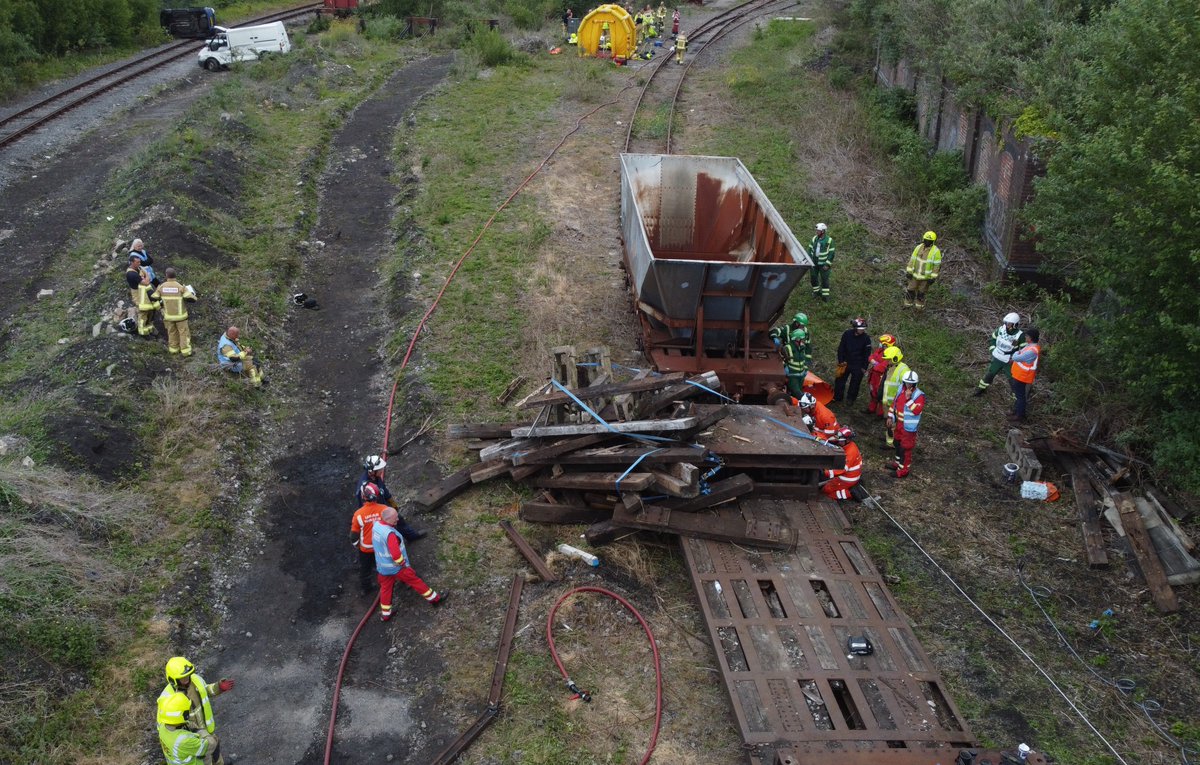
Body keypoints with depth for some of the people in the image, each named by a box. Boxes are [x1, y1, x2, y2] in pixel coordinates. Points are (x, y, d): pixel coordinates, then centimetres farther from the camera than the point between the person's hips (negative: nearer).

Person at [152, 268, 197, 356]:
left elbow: (154, 298, 2)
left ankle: (173, 349, 30)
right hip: (180, 315, -3)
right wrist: (194, 297, 2)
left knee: (172, 332, 21)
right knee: (184, 332, 8)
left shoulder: (162, 287, -9)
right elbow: (190, 298, -23)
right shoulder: (180, 287, -18)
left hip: (168, 315, 3)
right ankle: (186, 351, 6)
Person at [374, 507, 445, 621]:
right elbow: (396, 555, -36)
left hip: (381, 566, 7)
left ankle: (385, 614, 31)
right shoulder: (390, 533, -34)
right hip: (396, 567, -7)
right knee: (414, 580, 10)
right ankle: (434, 598, 25)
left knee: (385, 588, 21)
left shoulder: (376, 525, -7)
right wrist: (403, 564, -17)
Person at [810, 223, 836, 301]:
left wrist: (827, 264, -15)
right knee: (813, 278, 11)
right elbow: (810, 250, 6)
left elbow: (832, 253, -11)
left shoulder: (829, 240, -12)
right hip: (814, 263, 4)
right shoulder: (814, 239, 0)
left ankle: (825, 295, 9)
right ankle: (816, 291, 33)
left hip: (823, 264, -4)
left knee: (824, 279, 1)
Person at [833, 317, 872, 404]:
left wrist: (864, 367, -6)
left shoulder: (866, 338, -13)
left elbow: (867, 354, -6)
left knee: (855, 383, 10)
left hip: (858, 366, -1)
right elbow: (841, 348, -1)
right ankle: (837, 398, 26)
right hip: (846, 363, 2)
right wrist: (840, 361, -3)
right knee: (840, 381, 10)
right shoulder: (847, 334, -11)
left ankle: (851, 398, 28)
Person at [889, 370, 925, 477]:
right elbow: (894, 402, 11)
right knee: (898, 443, 24)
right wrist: (890, 417, 10)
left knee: (906, 447, 1)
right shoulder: (901, 389, -1)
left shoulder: (919, 395, -22)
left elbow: (917, 410, -33)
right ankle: (898, 462, 45)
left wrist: (909, 398, -36)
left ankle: (903, 469, 13)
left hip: (909, 426, -8)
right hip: (899, 423, 8)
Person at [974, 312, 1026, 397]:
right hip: (997, 358, 4)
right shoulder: (1001, 329, -11)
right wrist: (992, 350, 3)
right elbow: (993, 338, 8)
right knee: (990, 374, 22)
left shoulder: (1020, 336, -24)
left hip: (1009, 362, -4)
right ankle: (981, 389, 43)